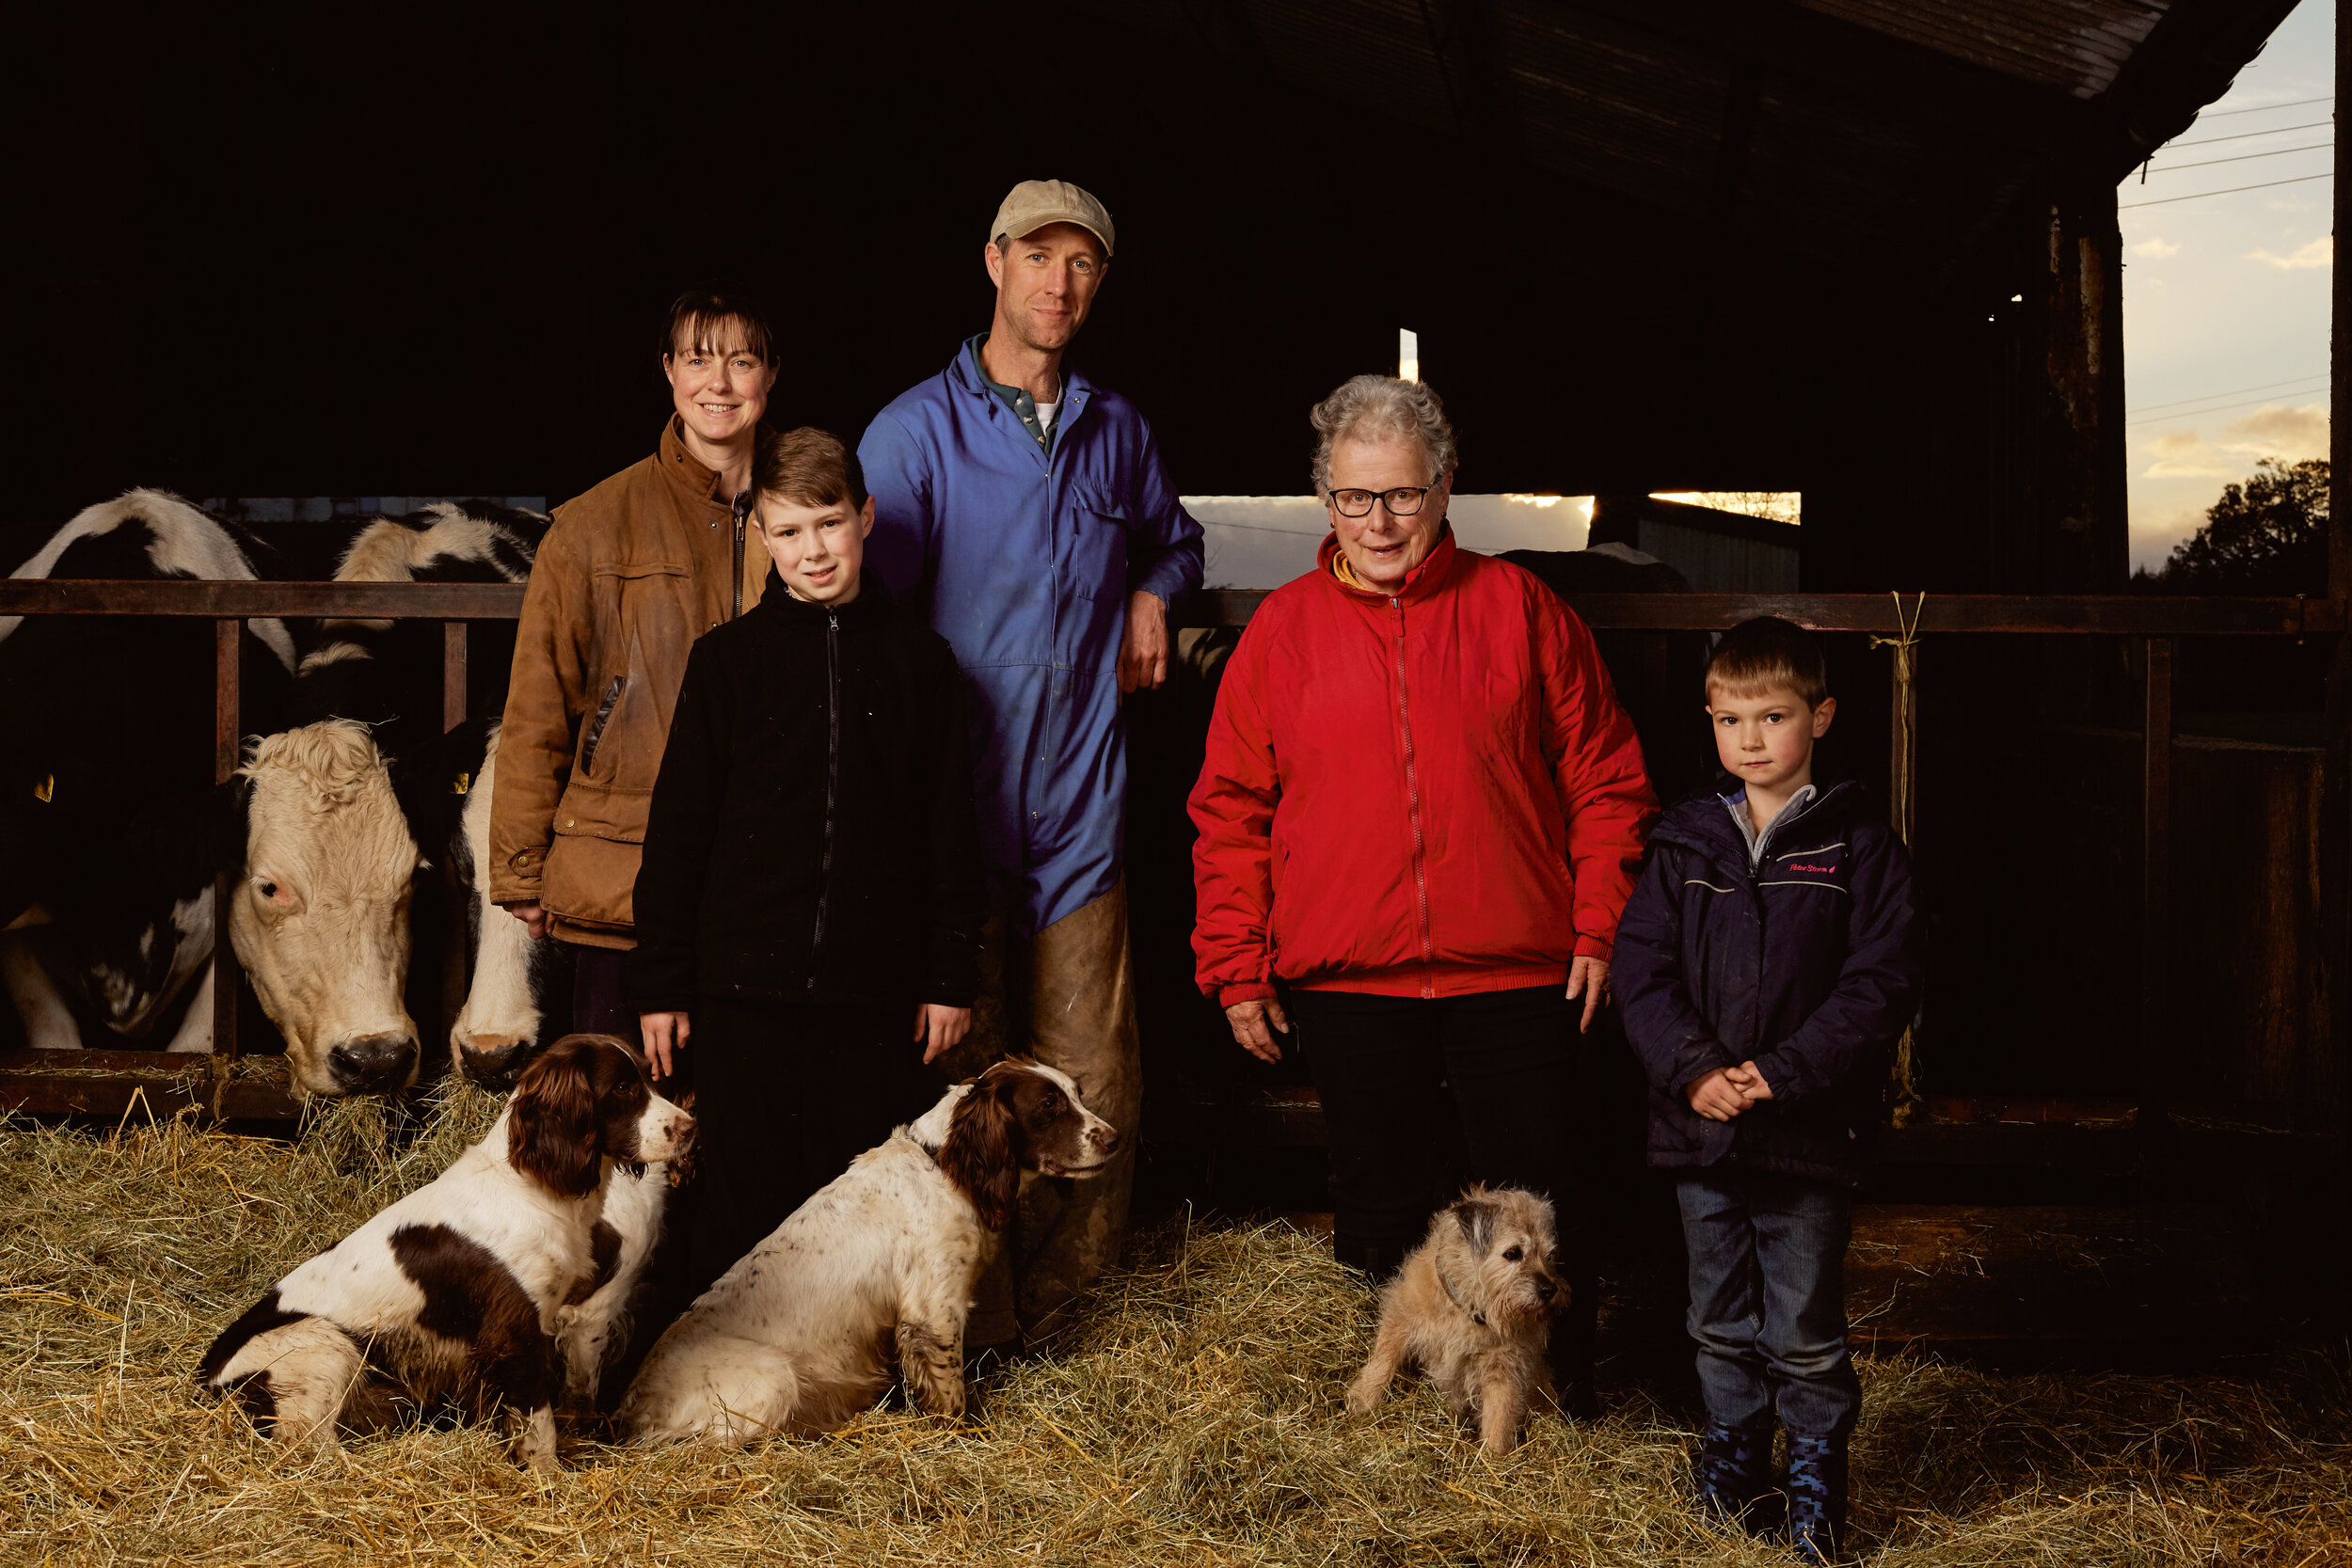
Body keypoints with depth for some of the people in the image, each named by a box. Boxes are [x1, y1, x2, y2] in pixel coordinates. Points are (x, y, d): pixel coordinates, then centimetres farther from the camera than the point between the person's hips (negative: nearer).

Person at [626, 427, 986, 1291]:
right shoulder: (728, 658, 2)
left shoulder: (917, 658, 5)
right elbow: (678, 825, 3)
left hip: (879, 991, 1)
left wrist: (951, 974, 5)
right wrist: (660, 983, 1)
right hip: (746, 988, -1)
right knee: (743, 1207, 4)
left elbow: (950, 829, 8)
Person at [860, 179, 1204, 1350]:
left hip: (1080, 816, 4)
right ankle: (969, 1337, 16)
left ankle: (1041, 1314, 21)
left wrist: (1150, 595, 11)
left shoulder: (1116, 431, 13)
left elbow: (1174, 539, 35)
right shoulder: (915, 432, -1)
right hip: (956, 816, -4)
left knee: (1096, 1098, 3)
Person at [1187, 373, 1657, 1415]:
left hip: (1518, 975, -1)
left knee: (1538, 1201, 6)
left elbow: (1604, 778, 4)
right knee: (1383, 1209, 10)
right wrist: (1235, 968, 1)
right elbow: (1230, 809, 7)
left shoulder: (1519, 608, 3)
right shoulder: (1282, 629, 5)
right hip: (1346, 983, 1)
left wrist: (1601, 930, -3)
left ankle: (1569, 1407, 23)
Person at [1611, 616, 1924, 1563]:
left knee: (1806, 1332, 4)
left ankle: (1816, 1485, 21)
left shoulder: (1858, 844, -3)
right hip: (1700, 1125, 3)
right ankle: (1733, 1469, 31)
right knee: (1721, 1324, 15)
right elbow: (1641, 966, 3)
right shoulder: (1684, 841, 6)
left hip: (1810, 1129, -3)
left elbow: (1881, 982, -8)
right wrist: (1693, 1068, -12)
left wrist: (1783, 1075, -17)